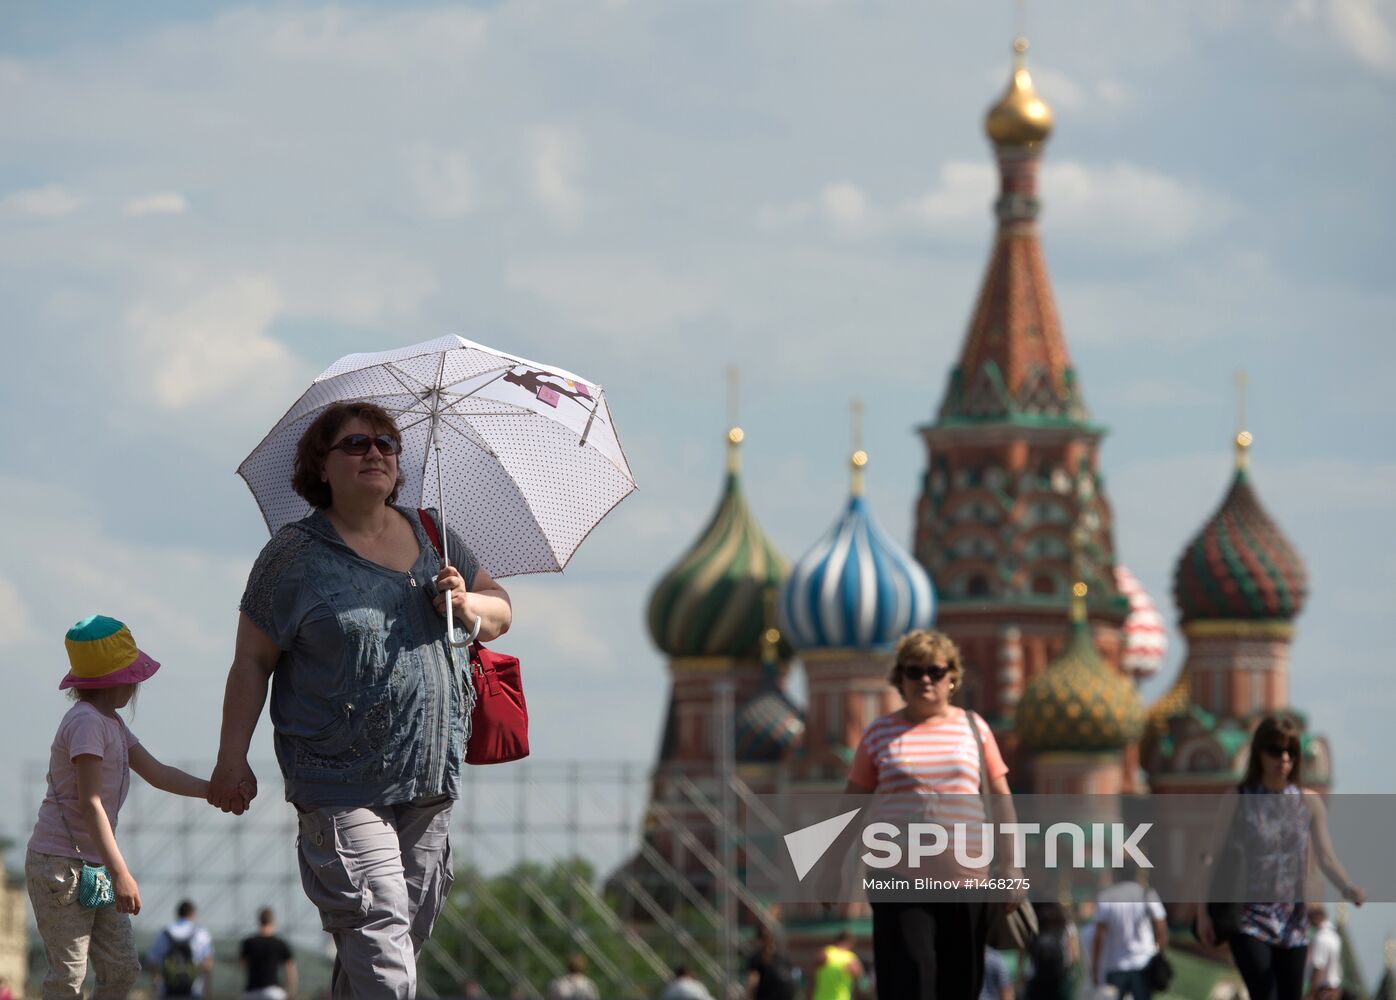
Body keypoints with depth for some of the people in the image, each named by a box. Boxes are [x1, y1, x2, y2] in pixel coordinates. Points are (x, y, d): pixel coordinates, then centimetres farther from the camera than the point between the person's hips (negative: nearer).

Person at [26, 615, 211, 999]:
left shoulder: (111, 723, 15)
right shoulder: (85, 722, -17)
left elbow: (157, 774, 19)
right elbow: (89, 803, -23)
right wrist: (120, 873, -27)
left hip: (95, 866, 10)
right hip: (61, 865, -10)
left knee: (122, 969, 8)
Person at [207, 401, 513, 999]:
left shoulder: (430, 536, 12)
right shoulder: (296, 554, -3)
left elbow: (500, 611, 20)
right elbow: (252, 661, -1)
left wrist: (466, 605, -4)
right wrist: (232, 760, -5)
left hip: (430, 786, 6)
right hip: (341, 788, -6)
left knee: (411, 933, 12)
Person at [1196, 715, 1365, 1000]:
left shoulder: (1309, 803, 3)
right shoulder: (1239, 802, -4)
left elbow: (1325, 856, -2)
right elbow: (1212, 857, -2)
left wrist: (1347, 888, -22)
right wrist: (1202, 912, -8)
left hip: (1292, 921, 3)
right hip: (1250, 920, -3)